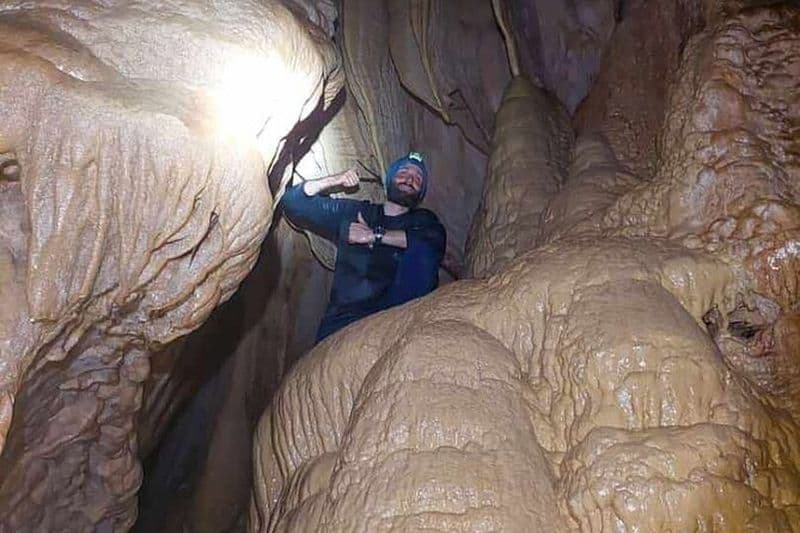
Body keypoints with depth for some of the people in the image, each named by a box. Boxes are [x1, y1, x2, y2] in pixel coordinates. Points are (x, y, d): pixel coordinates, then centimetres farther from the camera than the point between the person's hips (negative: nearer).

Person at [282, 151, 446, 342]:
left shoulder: (422, 220, 16)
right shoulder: (353, 212, 21)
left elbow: (436, 240, -10)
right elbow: (293, 202, 22)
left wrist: (375, 235, -6)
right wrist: (332, 181, 7)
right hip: (345, 316, -1)